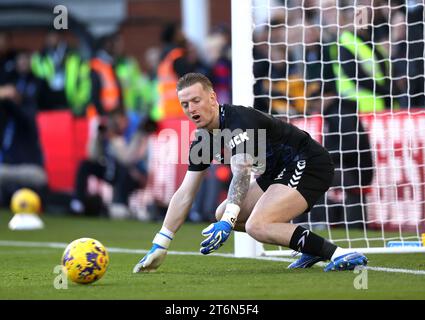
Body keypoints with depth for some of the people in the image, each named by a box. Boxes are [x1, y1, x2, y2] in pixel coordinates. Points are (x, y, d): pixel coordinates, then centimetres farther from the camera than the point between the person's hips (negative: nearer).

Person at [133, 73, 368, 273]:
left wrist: (228, 222, -48)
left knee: (257, 226, -25)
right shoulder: (203, 140, 4)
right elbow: (185, 194, 7)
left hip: (308, 164, -10)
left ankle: (338, 254, -26)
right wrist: (159, 247, 4)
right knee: (222, 214, 12)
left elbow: (241, 174, -37)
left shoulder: (238, 121, -23)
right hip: (279, 171, 10)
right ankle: (311, 247, 9)